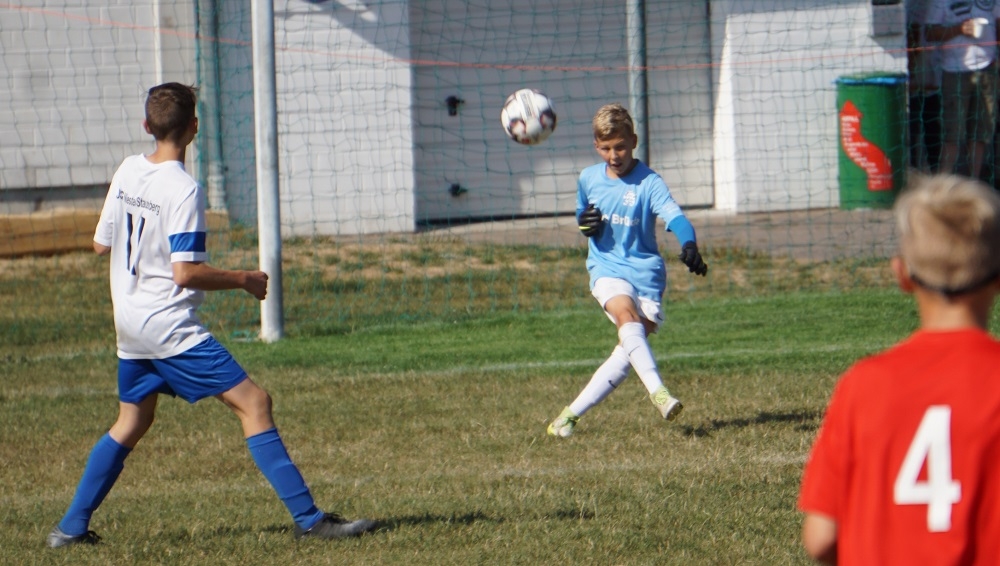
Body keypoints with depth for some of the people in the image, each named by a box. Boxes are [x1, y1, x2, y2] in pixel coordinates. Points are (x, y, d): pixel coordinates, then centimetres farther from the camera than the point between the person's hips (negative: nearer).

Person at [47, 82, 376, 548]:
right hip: (170, 326, -8)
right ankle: (308, 519, -13)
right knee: (252, 403, -8)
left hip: (130, 325, 8)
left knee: (130, 425, 21)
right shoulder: (183, 190, -17)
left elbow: (101, 244, 14)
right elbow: (186, 273, -21)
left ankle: (71, 527, 22)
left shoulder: (127, 171, 5)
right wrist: (244, 280, -9)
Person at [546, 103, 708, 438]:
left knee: (629, 351, -6)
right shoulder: (588, 179, 6)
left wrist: (689, 247, -45)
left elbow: (674, 216, -24)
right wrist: (584, 223, -1)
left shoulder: (648, 183, -9)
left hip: (645, 272, -1)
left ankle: (572, 413, 5)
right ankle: (657, 392, -45)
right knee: (627, 316, -30)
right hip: (606, 269, 1)